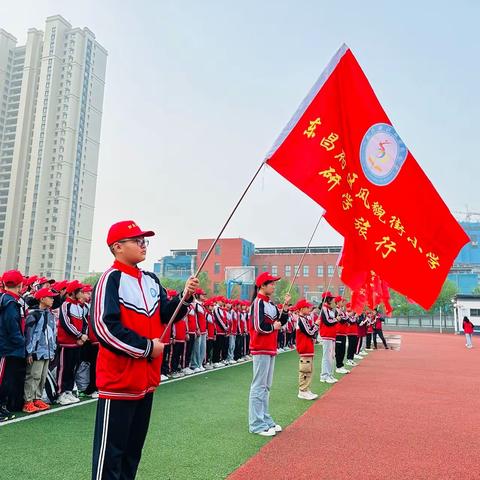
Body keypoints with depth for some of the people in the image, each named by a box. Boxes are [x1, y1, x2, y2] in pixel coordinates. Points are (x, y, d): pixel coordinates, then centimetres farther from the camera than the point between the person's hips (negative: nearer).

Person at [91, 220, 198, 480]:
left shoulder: (151, 280, 10)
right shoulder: (111, 279, -15)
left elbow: (167, 314, 9)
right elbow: (105, 327, -23)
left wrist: (185, 297, -10)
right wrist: (147, 347, -17)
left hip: (147, 376, 8)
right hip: (119, 377, -8)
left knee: (134, 445, 21)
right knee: (110, 450, 3)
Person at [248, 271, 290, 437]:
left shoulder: (270, 303, 14)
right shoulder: (258, 302, -14)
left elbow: (282, 320, 15)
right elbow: (259, 326, -24)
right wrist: (274, 326, -8)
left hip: (270, 349, 10)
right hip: (261, 350, -9)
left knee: (266, 386, 15)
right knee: (259, 386, -4)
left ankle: (266, 420, 24)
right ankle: (257, 425, 1)